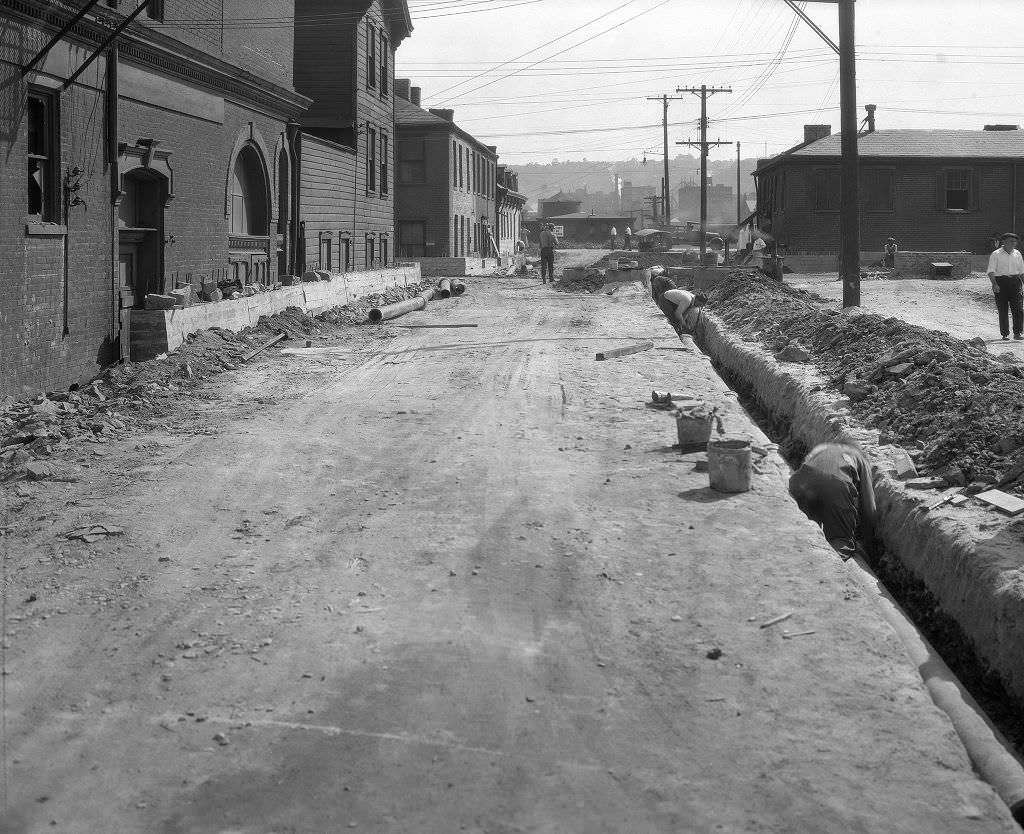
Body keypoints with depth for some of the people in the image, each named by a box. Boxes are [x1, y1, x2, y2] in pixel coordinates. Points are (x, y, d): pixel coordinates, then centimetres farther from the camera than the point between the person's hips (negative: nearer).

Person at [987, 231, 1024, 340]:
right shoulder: (996, 254, -1)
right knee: (1003, 310, 1)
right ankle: (1005, 334, 8)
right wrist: (994, 284, -20)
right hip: (1001, 282, -3)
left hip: (1015, 282, 3)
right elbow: (991, 271, -7)